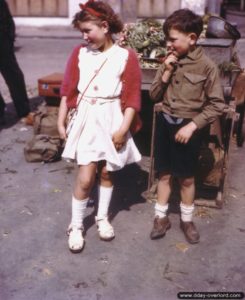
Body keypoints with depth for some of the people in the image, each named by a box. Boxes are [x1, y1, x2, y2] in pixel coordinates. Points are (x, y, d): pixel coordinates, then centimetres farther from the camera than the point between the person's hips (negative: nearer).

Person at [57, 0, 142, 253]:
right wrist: (61, 121, 4)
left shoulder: (126, 57, -7)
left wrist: (123, 128, -12)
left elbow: (132, 98, -7)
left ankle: (102, 218, 33)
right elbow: (68, 90, 4)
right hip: (86, 120, 1)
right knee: (85, 177, -3)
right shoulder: (79, 53, 1)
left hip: (111, 120, -1)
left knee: (106, 172, 13)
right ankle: (76, 226, 16)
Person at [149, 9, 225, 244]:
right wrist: (166, 72, -12)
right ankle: (161, 218, 28)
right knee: (164, 174, 12)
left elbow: (217, 104, -10)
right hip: (164, 122, 4)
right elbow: (154, 95, 3)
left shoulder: (206, 66, -11)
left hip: (188, 127, -3)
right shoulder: (169, 62, 1)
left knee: (187, 178, 10)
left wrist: (192, 125, -16)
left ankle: (187, 220, 30)